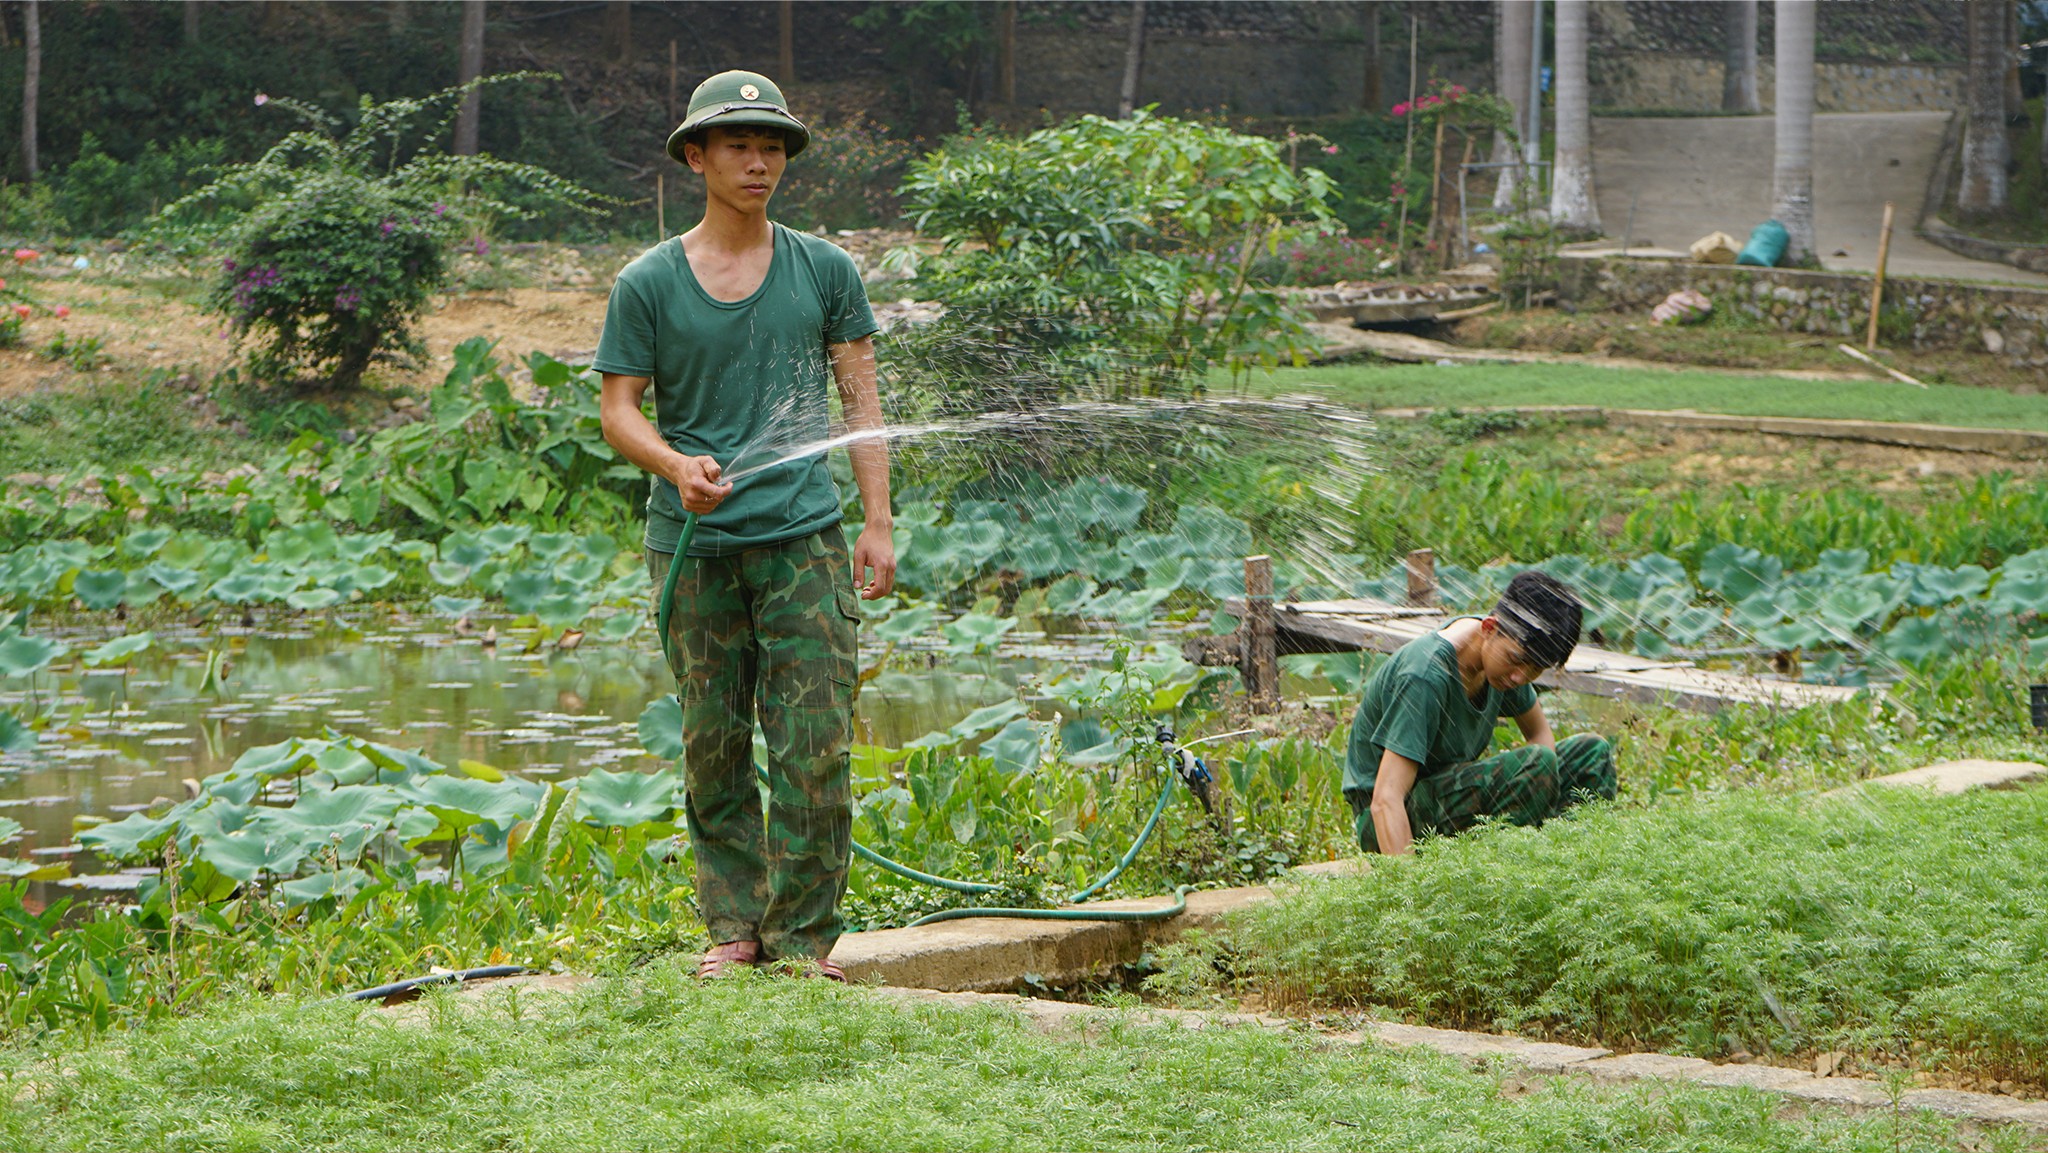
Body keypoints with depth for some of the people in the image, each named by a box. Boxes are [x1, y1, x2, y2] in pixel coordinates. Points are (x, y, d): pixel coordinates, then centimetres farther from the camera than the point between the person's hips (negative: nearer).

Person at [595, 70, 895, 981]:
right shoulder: (648, 283, 5)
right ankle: (734, 924, 17)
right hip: (693, 541, 0)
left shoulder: (825, 271, 8)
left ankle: (803, 933, 2)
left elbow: (861, 399, 10)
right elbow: (619, 409, 4)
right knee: (712, 746, 6)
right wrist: (677, 465, -17)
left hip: (804, 534, 0)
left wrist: (878, 522, 2)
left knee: (815, 745, -6)